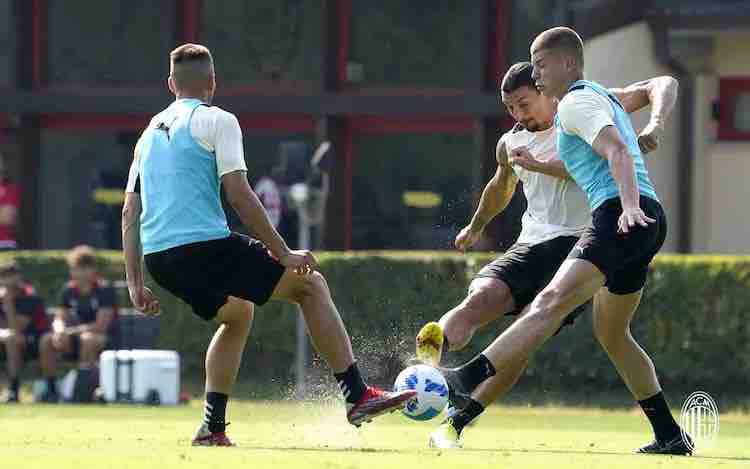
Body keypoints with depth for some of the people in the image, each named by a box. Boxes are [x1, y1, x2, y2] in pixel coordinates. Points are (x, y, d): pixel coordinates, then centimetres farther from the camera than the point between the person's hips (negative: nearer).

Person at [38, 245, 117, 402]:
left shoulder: (105, 290, -14)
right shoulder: (69, 290, 4)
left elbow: (101, 326, -20)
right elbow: (60, 318, 5)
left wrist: (72, 330, -19)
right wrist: (59, 331, -19)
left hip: (105, 339, -6)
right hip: (77, 338, 6)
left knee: (88, 339, -39)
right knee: (47, 340, -16)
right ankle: (50, 388, -11)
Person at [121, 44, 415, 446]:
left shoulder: (151, 132, 21)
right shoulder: (217, 121, 0)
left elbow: (130, 212, 18)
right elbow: (239, 195, -9)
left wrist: (135, 283, 20)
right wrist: (283, 254, -5)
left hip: (157, 258, 7)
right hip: (205, 244, -7)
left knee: (237, 313, 31)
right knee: (310, 284, 5)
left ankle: (212, 427, 21)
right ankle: (357, 396, -1)